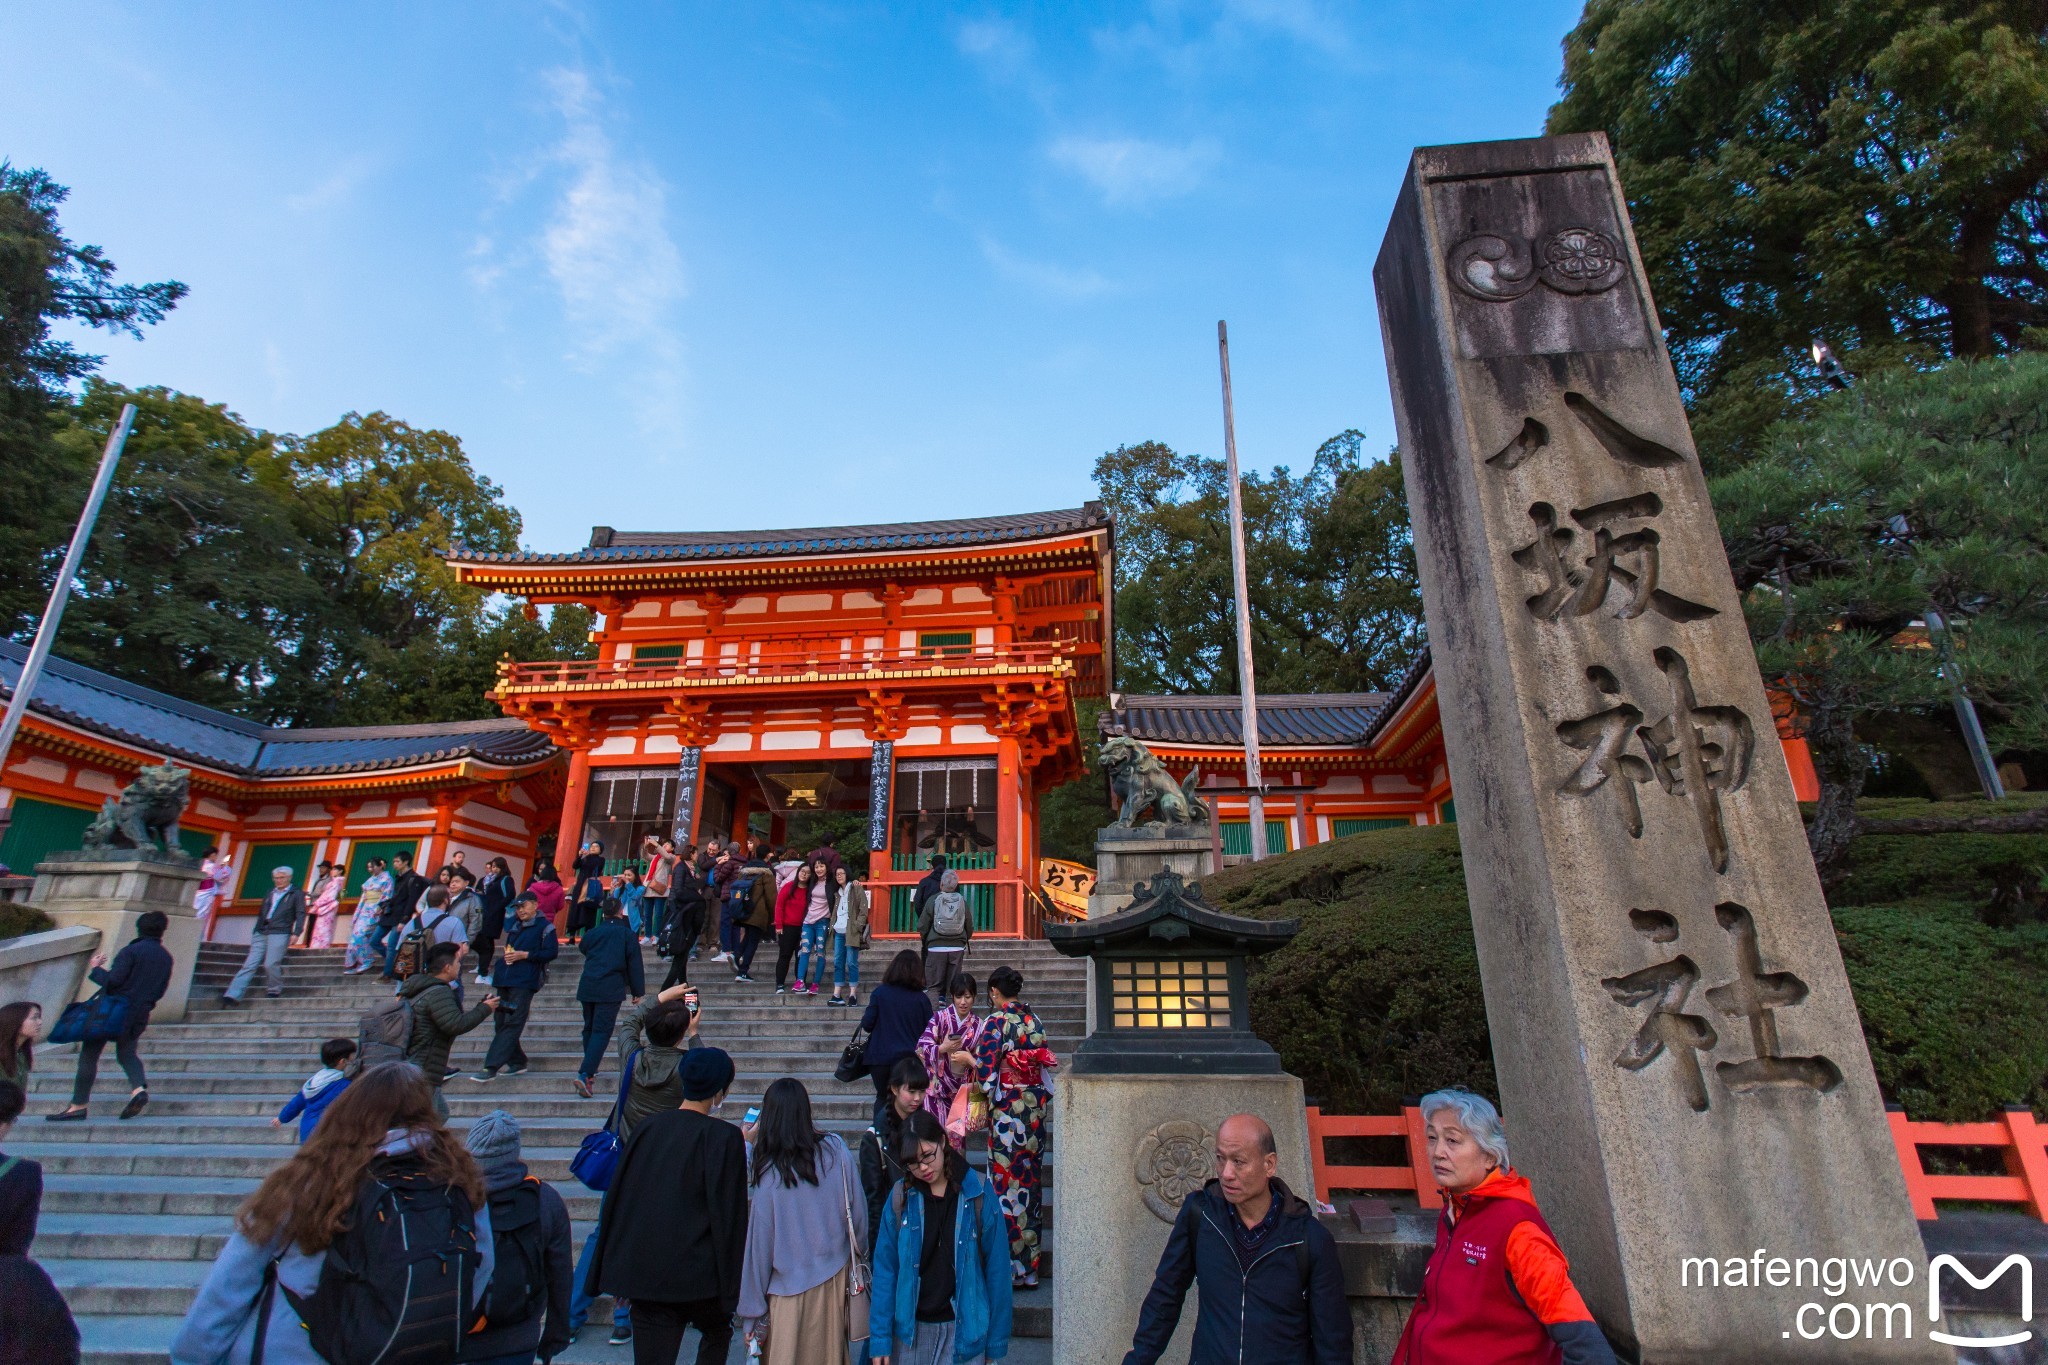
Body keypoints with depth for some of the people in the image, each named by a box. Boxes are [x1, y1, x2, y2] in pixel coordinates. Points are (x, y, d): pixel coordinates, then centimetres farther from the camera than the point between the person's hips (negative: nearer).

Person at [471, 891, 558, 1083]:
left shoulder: (544, 927, -2)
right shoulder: (514, 925, 21)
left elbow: (551, 952, -10)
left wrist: (524, 955, -15)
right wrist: (504, 955, 11)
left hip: (524, 982, -8)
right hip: (504, 980, 8)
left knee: (512, 1024, -11)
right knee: (502, 1022, 8)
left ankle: (491, 1068, -15)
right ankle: (517, 1062, 18)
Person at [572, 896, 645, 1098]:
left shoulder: (591, 934, 10)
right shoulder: (628, 934, 0)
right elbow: (634, 965, 1)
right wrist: (638, 992, 8)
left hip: (587, 987, 4)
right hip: (611, 989, -4)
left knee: (589, 1028, 20)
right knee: (601, 1031, -6)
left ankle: (591, 1067, 29)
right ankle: (585, 1074, -19)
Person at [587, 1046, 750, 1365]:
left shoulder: (646, 1127, 0)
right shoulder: (724, 1137, -14)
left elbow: (617, 1199, 7)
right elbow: (729, 1213, -13)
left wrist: (619, 1275, 17)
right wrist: (730, 1289, -3)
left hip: (643, 1273, 3)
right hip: (696, 1275, -3)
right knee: (717, 1334, 25)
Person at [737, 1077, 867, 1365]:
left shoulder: (770, 1171, -15)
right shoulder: (836, 1150, -8)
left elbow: (760, 1241, -9)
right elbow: (859, 1212, -2)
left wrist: (752, 1312, 0)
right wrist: (855, 1255, 15)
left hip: (790, 1289, -3)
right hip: (835, 1279, 3)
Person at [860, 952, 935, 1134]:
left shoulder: (879, 993, -7)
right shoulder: (922, 998, -4)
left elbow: (867, 1024, -5)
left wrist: (864, 1015, 16)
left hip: (881, 1058, 0)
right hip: (911, 1057, 0)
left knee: (882, 1098, 18)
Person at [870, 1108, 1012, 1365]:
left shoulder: (978, 1192, -10)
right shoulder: (900, 1197, -4)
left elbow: (997, 1266, -5)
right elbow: (885, 1269, 0)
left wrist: (996, 1341, -3)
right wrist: (880, 1340, -2)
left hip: (964, 1327, -2)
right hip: (911, 1329, 2)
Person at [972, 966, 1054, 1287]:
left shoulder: (996, 1021, -12)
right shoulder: (1033, 1019, 6)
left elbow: (986, 1069, -14)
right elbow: (1042, 1060, 11)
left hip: (1008, 1107, -7)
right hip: (1036, 1103, 7)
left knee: (1007, 1180, 2)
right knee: (1030, 1179, 14)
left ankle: (1012, 1267, 9)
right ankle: (1030, 1266, 23)